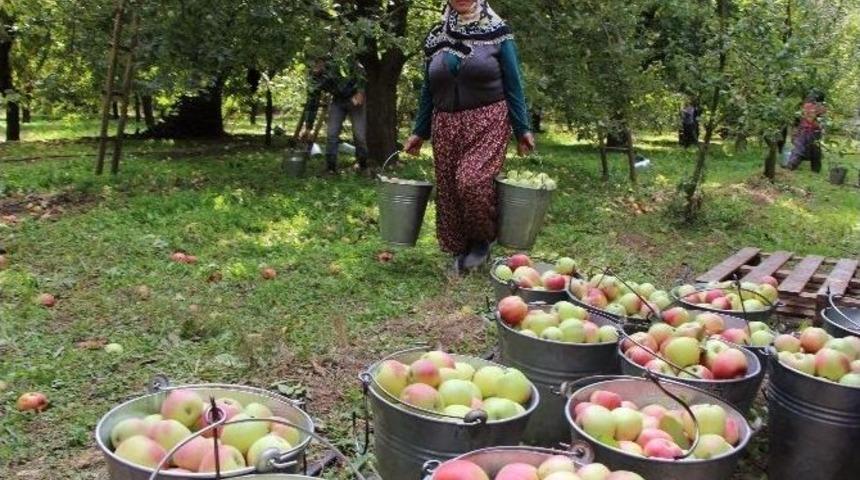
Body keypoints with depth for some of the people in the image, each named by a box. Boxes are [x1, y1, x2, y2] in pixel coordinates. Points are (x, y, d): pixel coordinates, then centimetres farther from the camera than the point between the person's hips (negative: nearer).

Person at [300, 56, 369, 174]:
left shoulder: (338, 63, -24)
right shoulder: (313, 80, -11)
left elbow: (359, 70, -14)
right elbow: (311, 105, -5)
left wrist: (360, 92, -20)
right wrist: (308, 128, -3)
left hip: (356, 99, -3)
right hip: (338, 101, 3)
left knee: (359, 135, -6)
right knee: (331, 134, -8)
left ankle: (363, 167, 13)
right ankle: (331, 168, 2)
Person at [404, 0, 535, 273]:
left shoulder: (497, 31, 1)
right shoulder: (435, 37, 10)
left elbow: (513, 85, 0)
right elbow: (428, 90, 16)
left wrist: (522, 129, -5)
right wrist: (419, 132, 13)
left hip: (487, 122, -4)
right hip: (446, 125, 4)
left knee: (474, 181, -21)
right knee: (448, 190, 2)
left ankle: (483, 239, 4)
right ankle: (460, 250, 20)